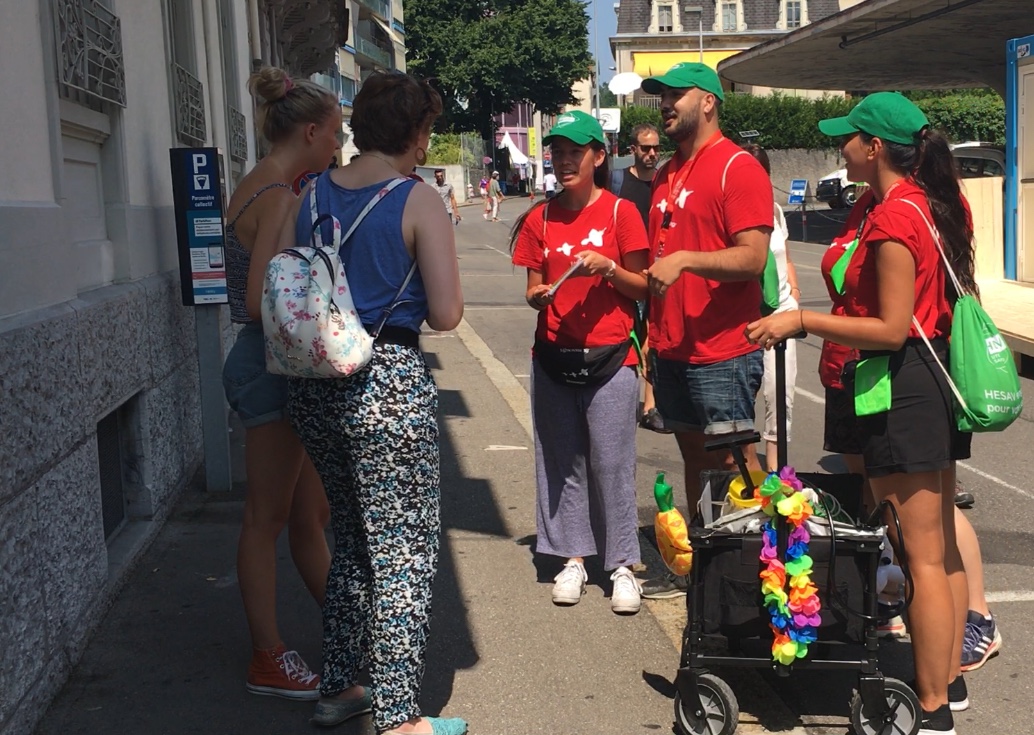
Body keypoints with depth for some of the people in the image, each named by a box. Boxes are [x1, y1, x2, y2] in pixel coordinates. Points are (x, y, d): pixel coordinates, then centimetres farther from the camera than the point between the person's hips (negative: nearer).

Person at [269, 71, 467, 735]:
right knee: (405, 551, 4)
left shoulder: (308, 196, 5)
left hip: (315, 387, 6)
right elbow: (446, 314, -11)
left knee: (353, 539, 22)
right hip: (390, 387, -6)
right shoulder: (419, 202, -10)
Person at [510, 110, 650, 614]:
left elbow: (642, 287, 0)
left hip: (609, 357, -3)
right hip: (553, 358, 4)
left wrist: (608, 267, -17)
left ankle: (622, 565, 9)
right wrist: (538, 296, -12)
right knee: (561, 460, 8)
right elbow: (534, 290, 10)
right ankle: (573, 558, 20)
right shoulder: (540, 218, 7)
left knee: (612, 463, -2)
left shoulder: (620, 212, -2)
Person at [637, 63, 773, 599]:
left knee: (733, 460, -3)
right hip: (673, 348, 9)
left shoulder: (737, 168, -11)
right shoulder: (667, 174, 16)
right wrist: (653, 333, 20)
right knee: (694, 454, 16)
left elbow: (752, 257, -20)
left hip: (722, 351, -9)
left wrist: (685, 260, -30)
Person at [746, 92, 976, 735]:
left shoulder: (893, 218, -19)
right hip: (938, 382, 10)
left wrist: (801, 321, -18)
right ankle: (949, 678, 30)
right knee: (942, 547, 18)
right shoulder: (938, 202, 10)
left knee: (922, 557, -2)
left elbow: (892, 329, -21)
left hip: (901, 389, -10)